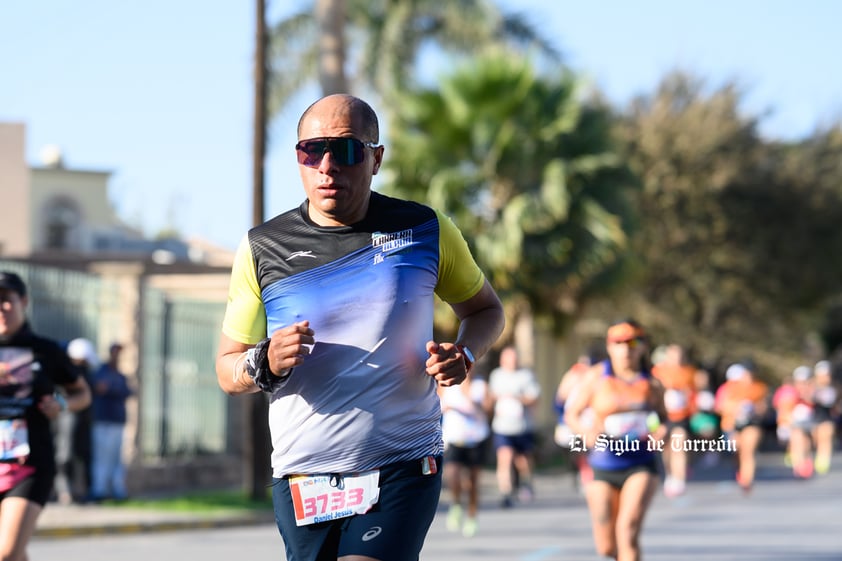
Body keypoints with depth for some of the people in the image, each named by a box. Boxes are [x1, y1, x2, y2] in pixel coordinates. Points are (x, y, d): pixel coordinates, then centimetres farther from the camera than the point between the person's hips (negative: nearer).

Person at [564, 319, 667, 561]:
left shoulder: (651, 383, 2)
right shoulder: (596, 377, -1)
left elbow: (663, 417, 16)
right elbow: (571, 414, 4)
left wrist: (661, 431, -7)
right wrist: (585, 432, -17)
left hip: (641, 465, -1)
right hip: (603, 467, 1)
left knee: (628, 528, -22)